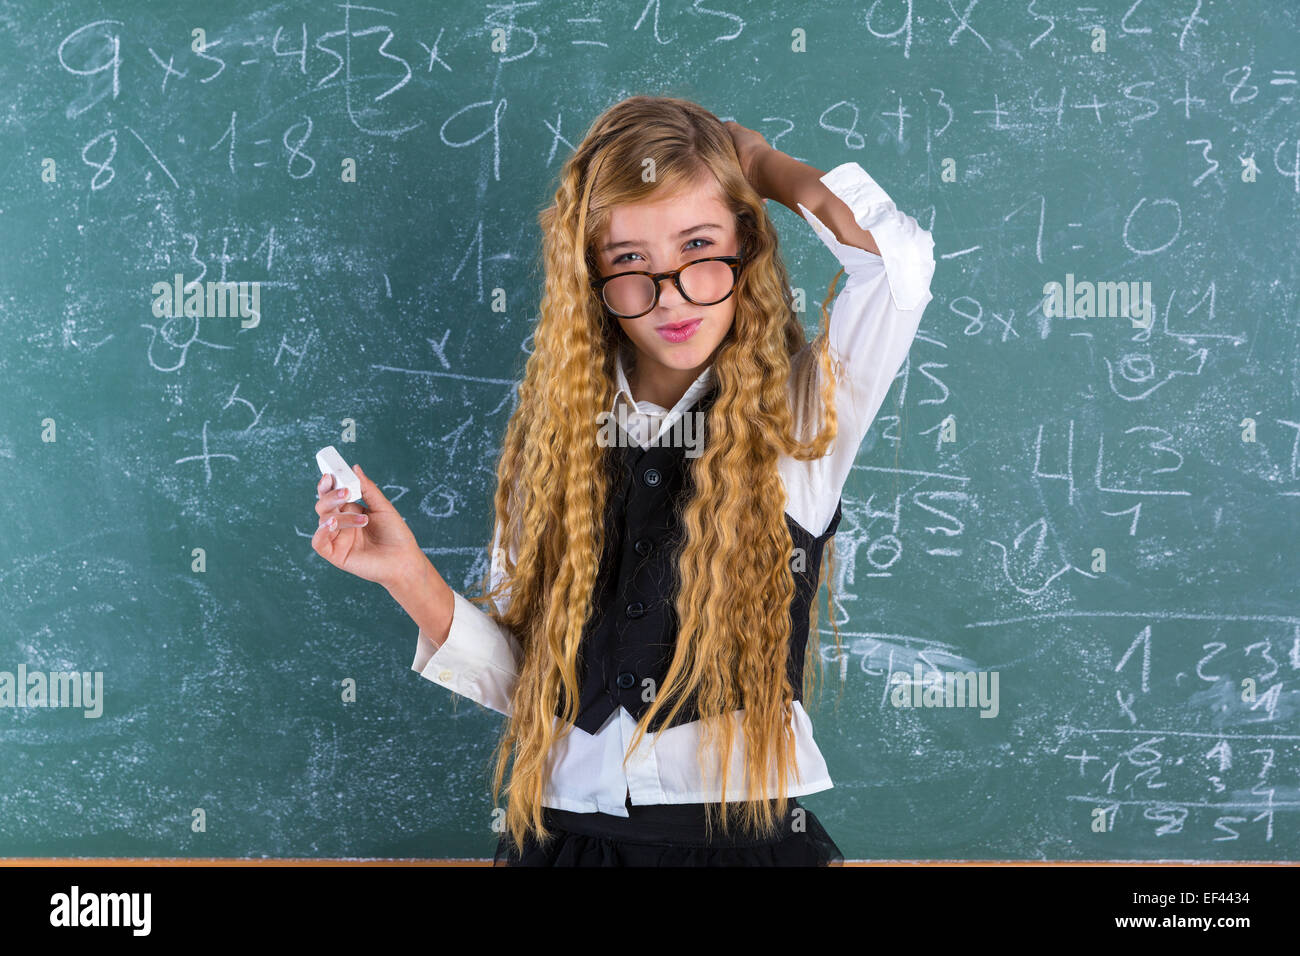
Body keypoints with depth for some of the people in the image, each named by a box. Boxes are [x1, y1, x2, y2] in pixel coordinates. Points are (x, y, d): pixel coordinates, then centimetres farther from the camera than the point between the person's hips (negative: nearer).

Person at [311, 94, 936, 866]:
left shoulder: (799, 416, -1)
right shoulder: (554, 434, 4)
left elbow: (898, 260, -18)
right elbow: (518, 678, 7)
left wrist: (762, 163, -3)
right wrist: (411, 577, -8)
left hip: (749, 830, -2)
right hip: (565, 832, 2)